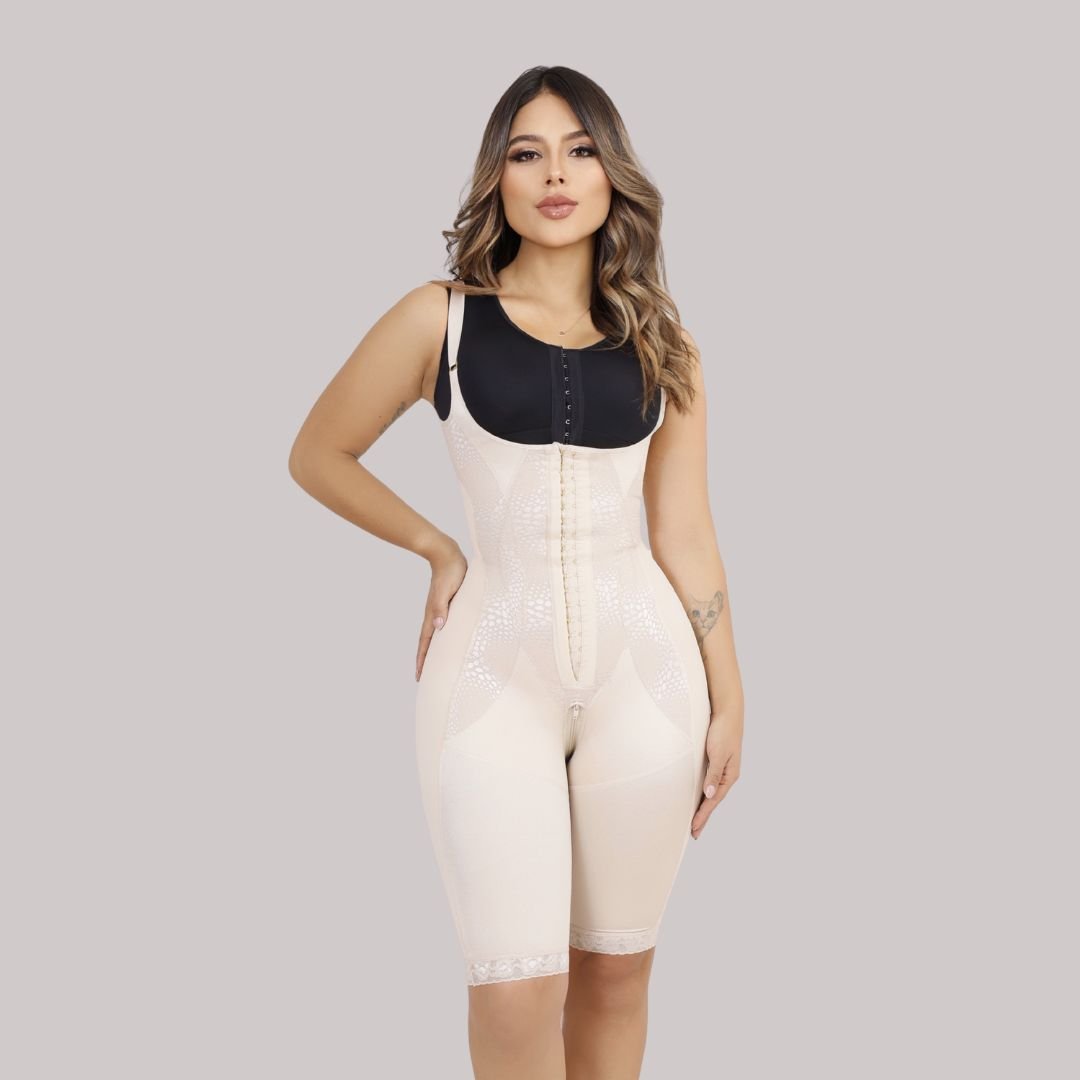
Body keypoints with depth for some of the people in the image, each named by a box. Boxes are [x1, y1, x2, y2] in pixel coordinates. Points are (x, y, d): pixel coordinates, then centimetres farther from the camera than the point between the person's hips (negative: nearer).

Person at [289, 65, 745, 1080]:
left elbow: (685, 533, 9)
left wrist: (727, 700, 9)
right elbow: (318, 454, 11)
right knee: (516, 990, -6)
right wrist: (438, 547, 9)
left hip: (643, 662, 3)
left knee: (615, 968, 10)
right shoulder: (440, 318, 0)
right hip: (494, 662, -2)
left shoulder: (660, 342, 8)